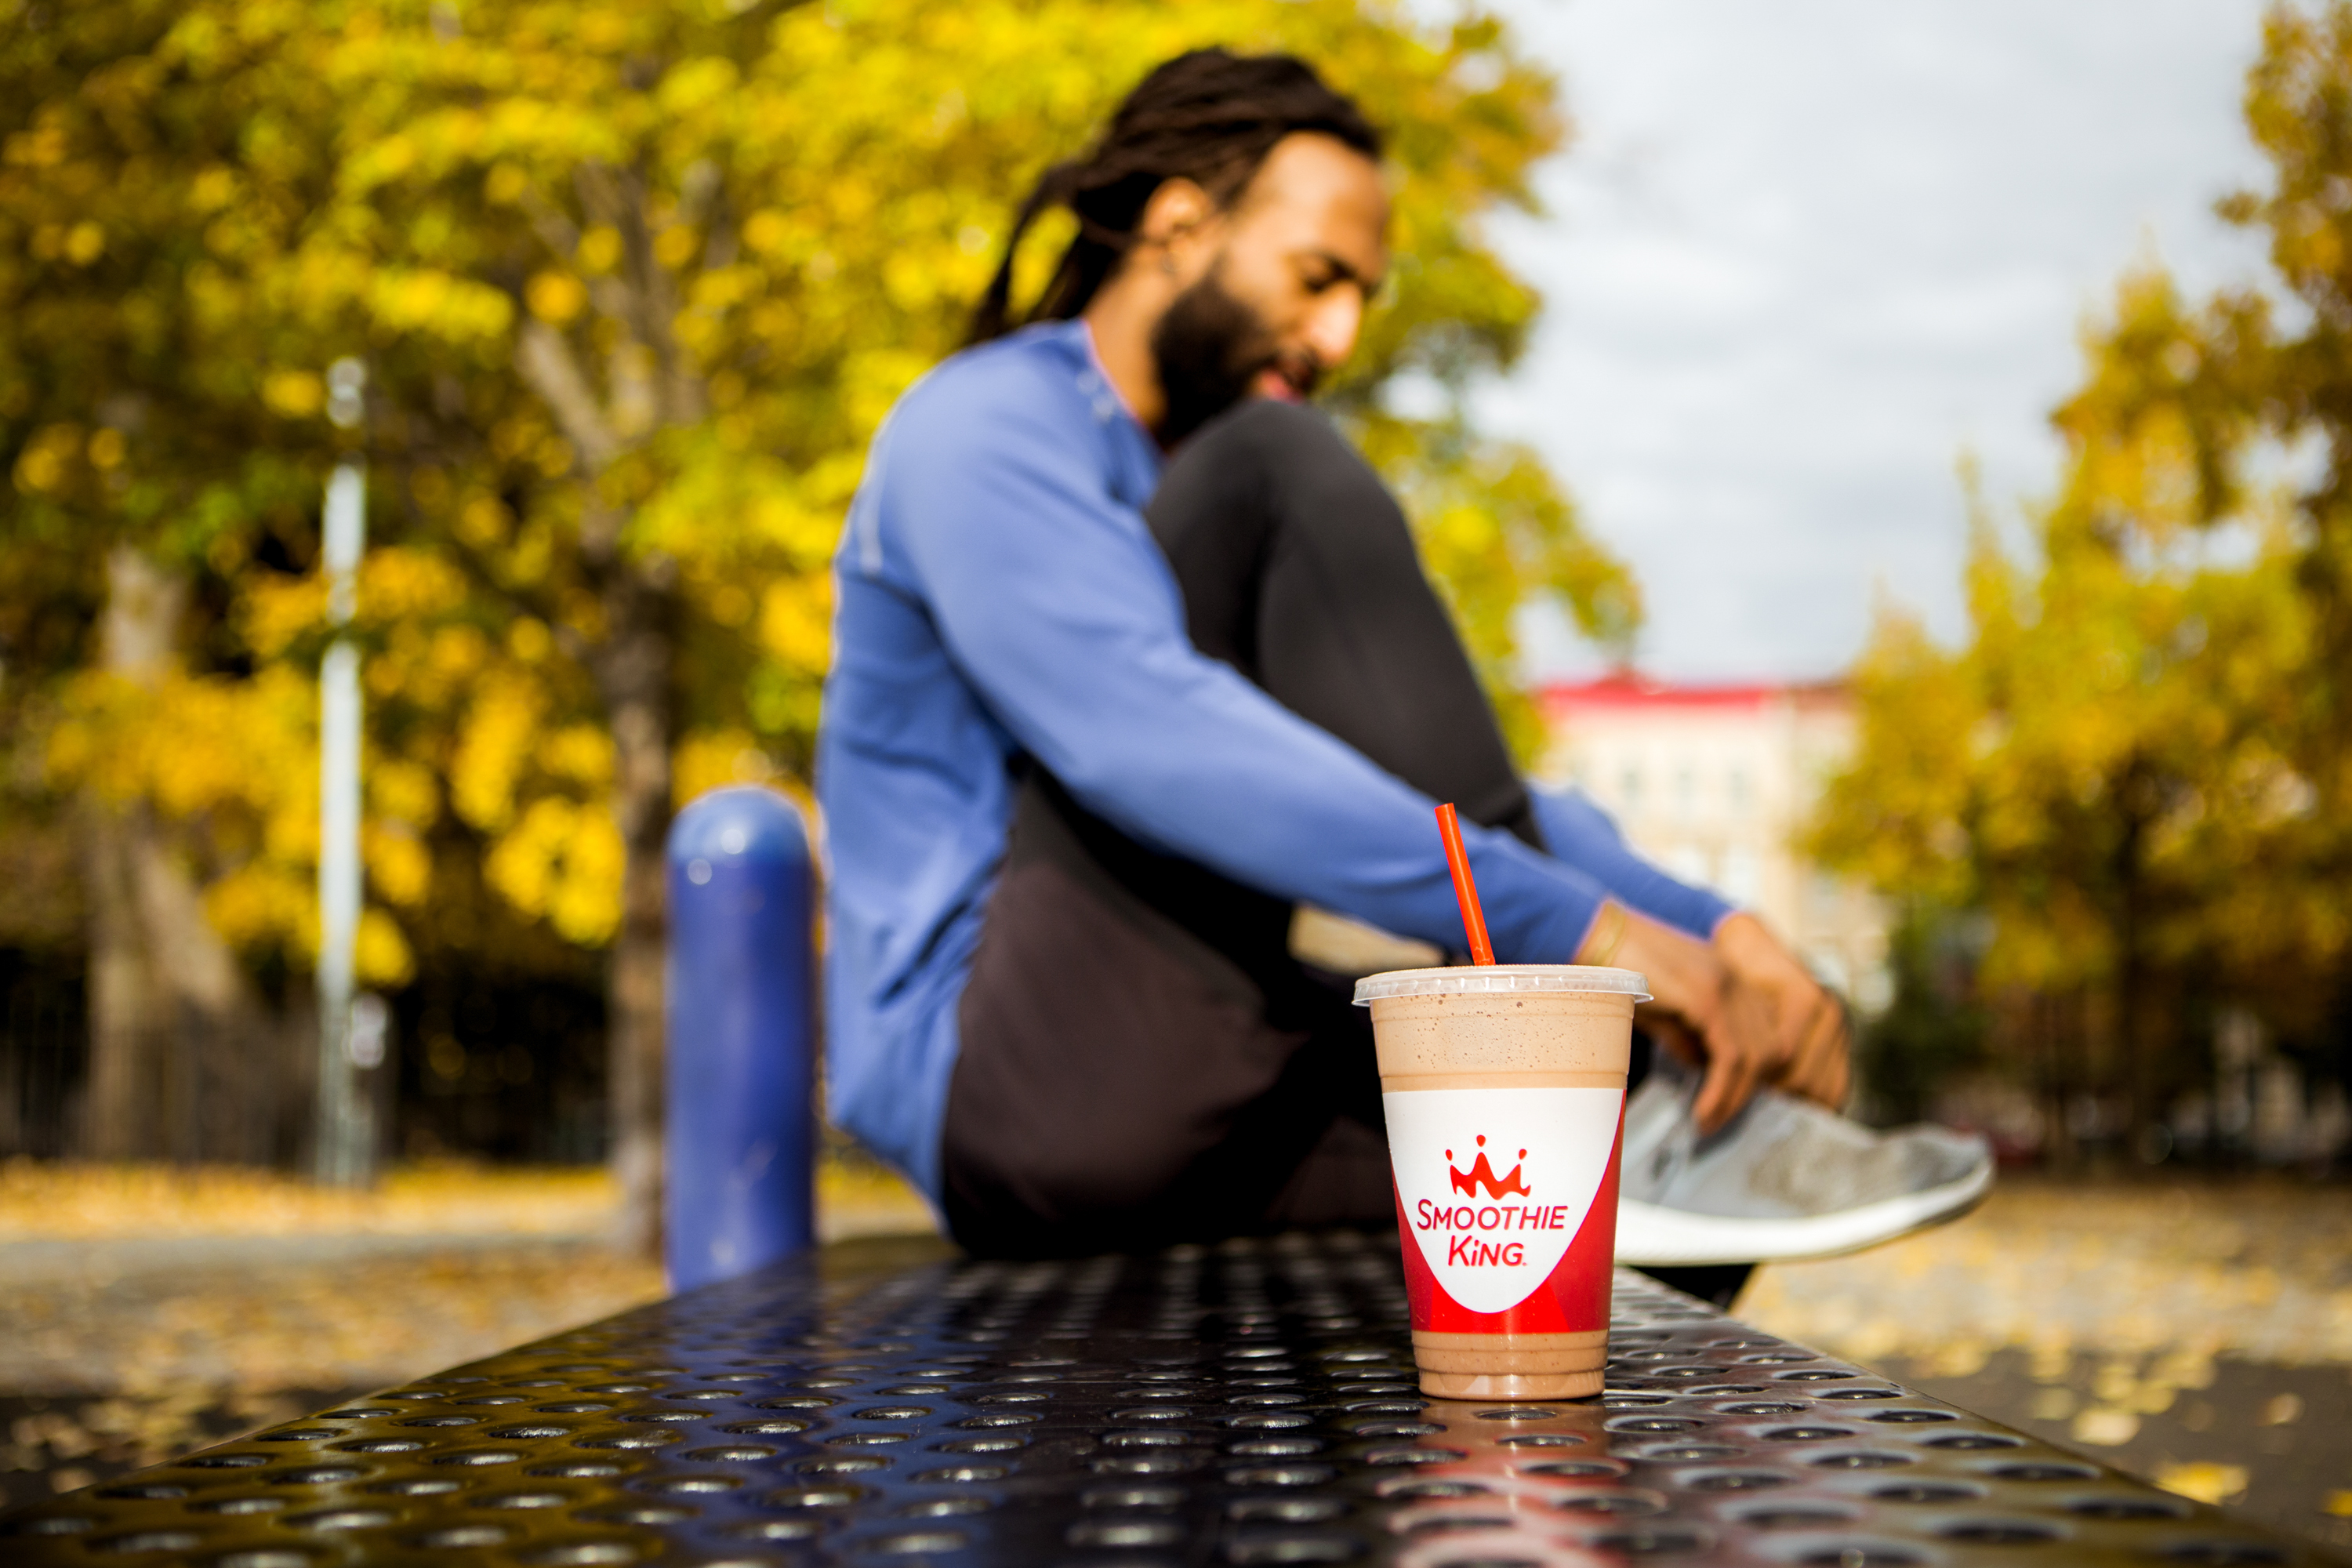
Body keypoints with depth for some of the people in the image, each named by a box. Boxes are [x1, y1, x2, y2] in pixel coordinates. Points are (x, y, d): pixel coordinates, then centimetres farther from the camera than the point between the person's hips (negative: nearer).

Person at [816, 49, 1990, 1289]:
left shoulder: (1211, 500, 24)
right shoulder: (981, 430, -4)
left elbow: (1465, 804, 17)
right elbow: (1155, 752, -24)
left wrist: (1717, 933, -2)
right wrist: (1575, 922, -29)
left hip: (1216, 1114, 8)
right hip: (1015, 1082, -8)